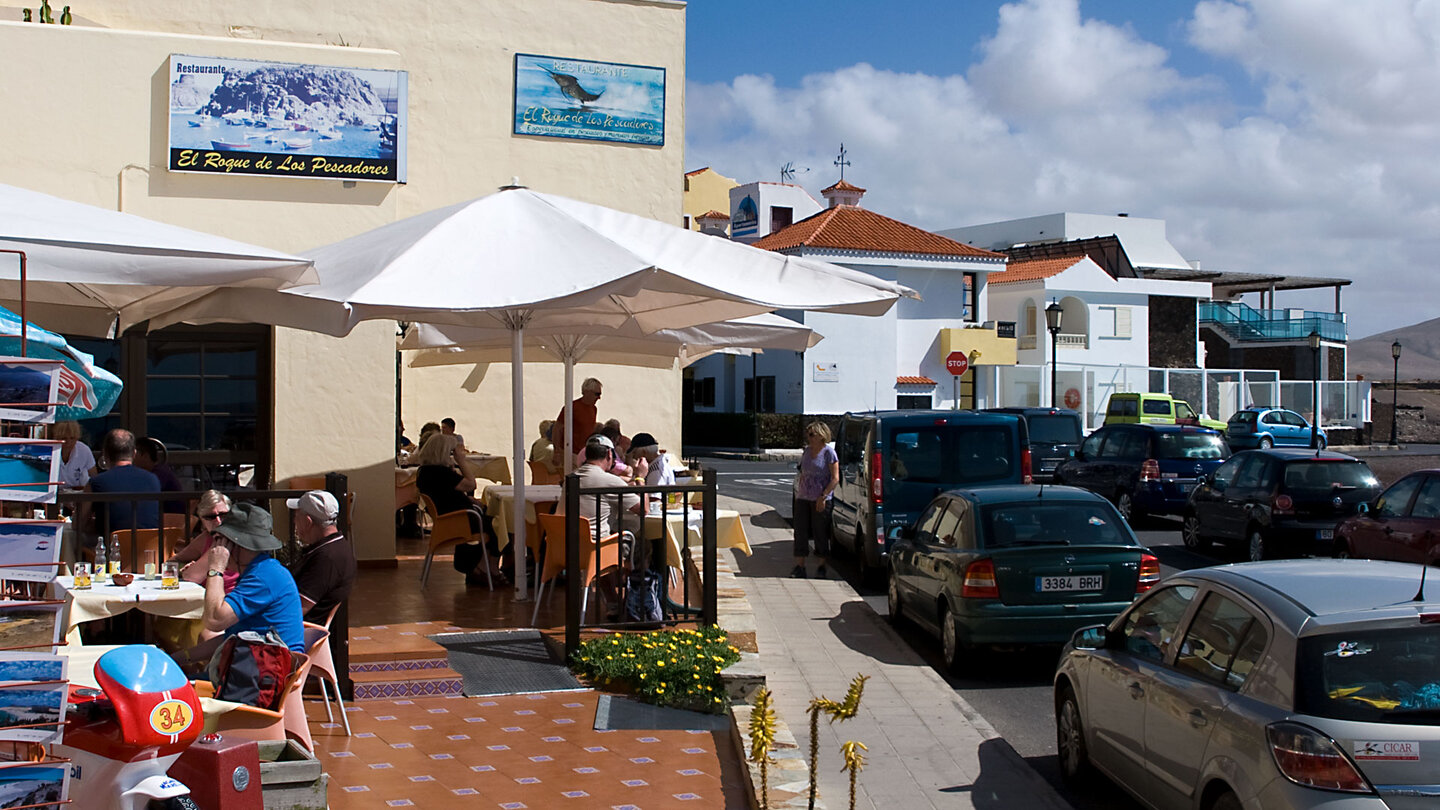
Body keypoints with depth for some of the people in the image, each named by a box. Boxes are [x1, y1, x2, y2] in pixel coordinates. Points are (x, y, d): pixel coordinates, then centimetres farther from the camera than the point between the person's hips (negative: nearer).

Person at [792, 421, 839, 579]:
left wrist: (823, 496, -17)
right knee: (800, 532, 2)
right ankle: (799, 567, 5)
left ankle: (821, 566, 14)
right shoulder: (807, 451, 11)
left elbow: (835, 479, -11)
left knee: (820, 533, 2)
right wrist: (798, 492, 12)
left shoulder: (828, 452, -8)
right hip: (803, 498, 6)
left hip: (820, 500, -6)